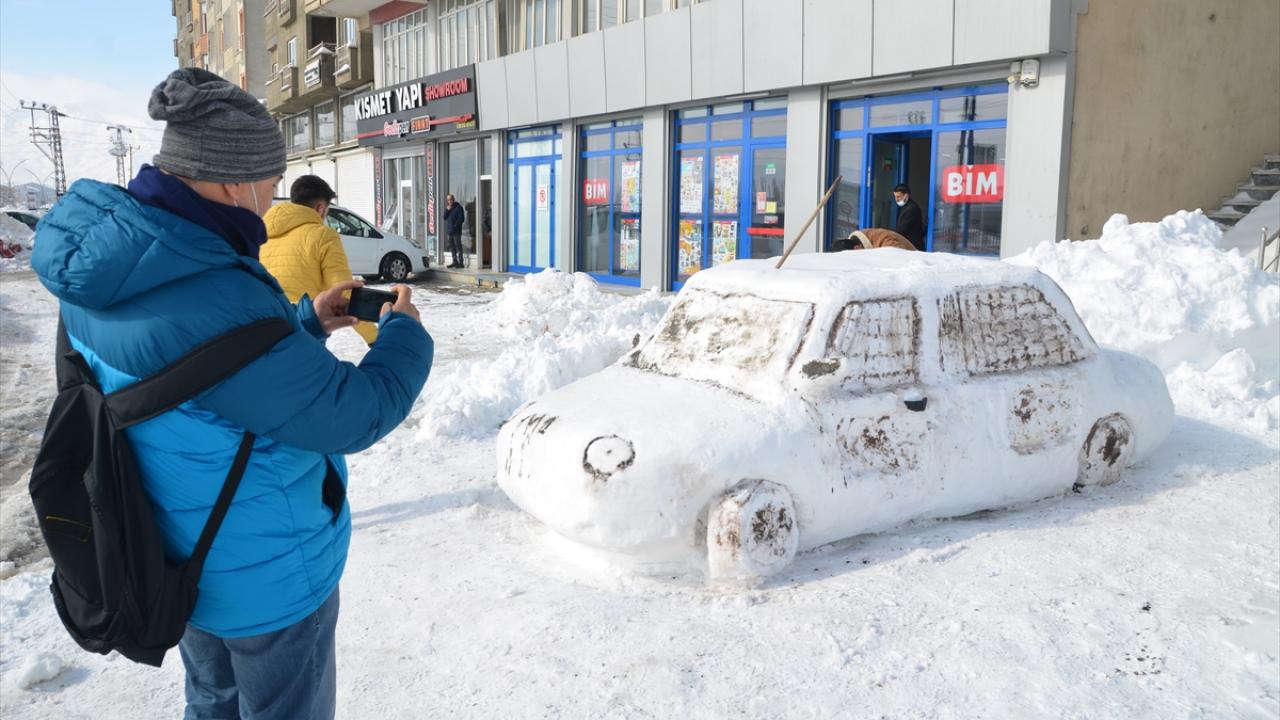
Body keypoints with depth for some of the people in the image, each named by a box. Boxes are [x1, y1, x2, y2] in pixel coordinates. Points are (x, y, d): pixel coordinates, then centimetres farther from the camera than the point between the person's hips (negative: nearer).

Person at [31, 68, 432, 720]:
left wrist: (305, 321, 4)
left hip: (179, 556, 8)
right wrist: (404, 333, -9)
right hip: (267, 576, -8)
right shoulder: (212, 303, -36)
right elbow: (353, 415, -26)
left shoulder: (102, 257, -6)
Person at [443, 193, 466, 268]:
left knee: (458, 246, -8)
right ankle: (455, 261, 18)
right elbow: (445, 218, 10)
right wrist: (447, 210, -4)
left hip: (456, 231, -8)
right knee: (452, 247, 11)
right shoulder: (448, 208, 17)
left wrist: (455, 225, -15)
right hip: (450, 231, 8)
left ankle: (460, 262, -8)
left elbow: (461, 219, -11)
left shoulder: (458, 207, -5)